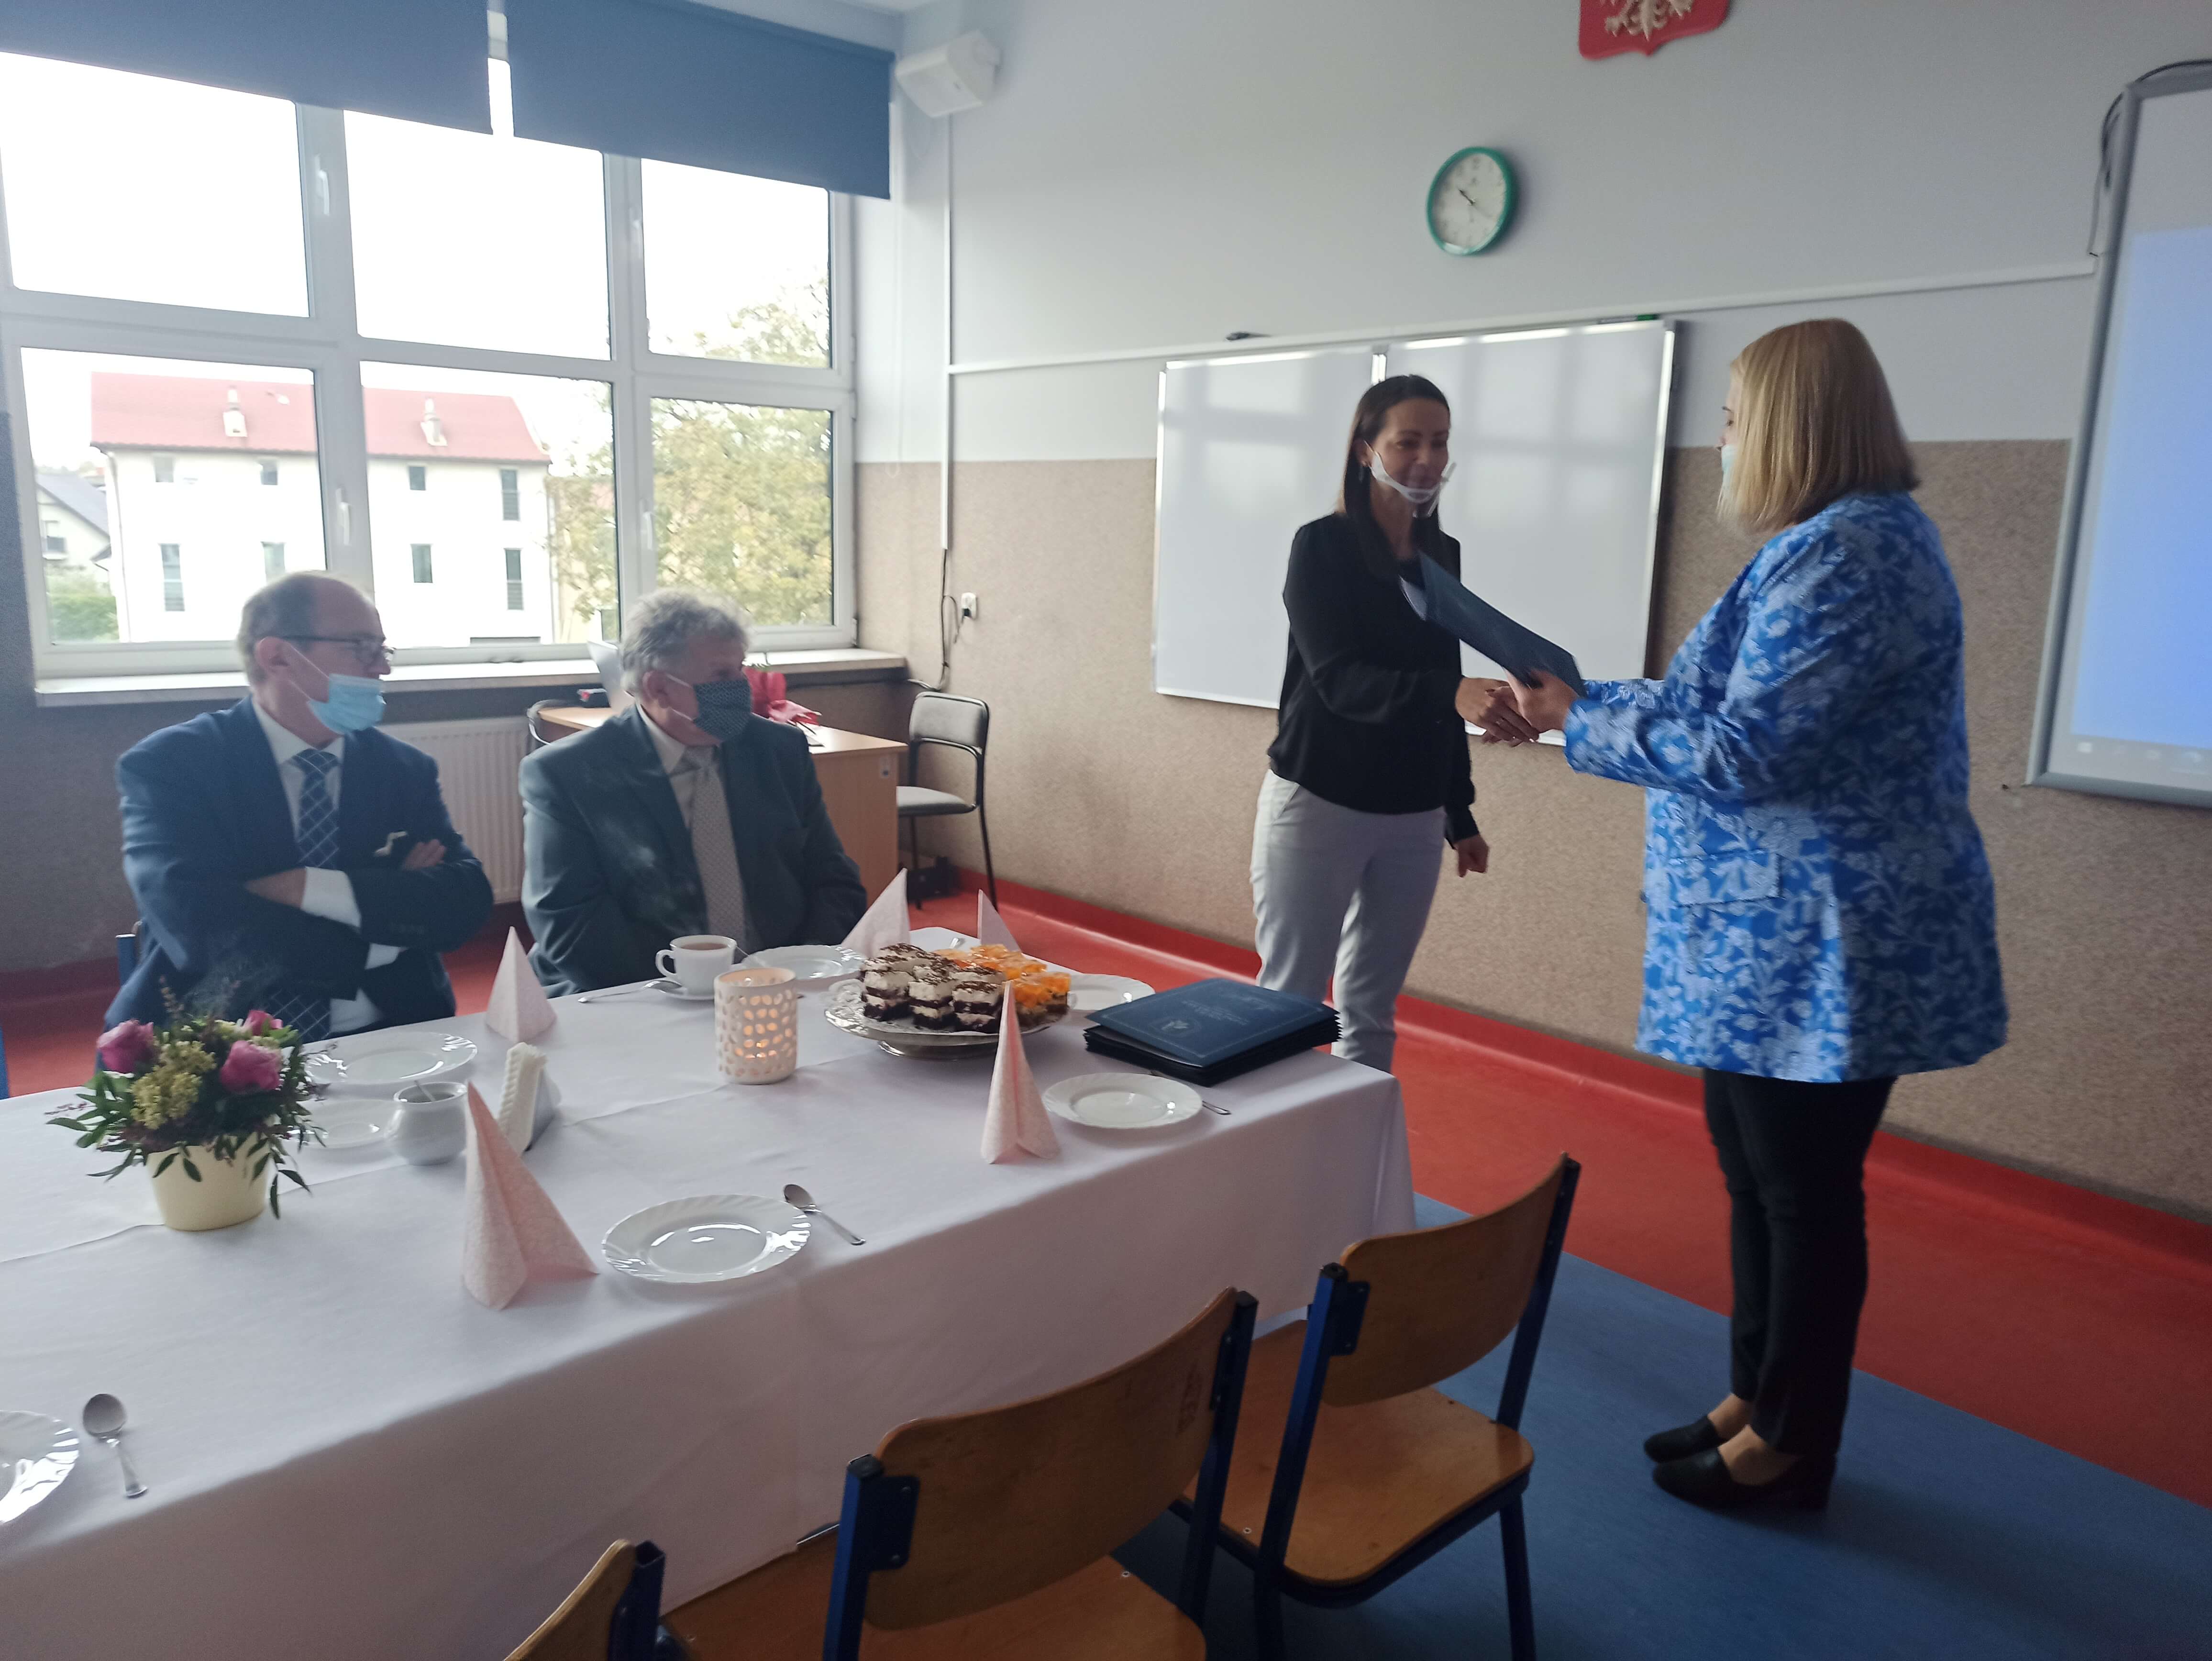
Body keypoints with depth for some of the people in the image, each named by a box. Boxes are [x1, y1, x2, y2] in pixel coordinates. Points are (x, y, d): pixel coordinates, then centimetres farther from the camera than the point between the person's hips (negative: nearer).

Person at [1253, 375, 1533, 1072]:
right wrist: (1452, 694, -37)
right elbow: (1339, 679, -20)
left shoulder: (1443, 555, 9)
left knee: (1372, 1011, 11)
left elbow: (1436, 691, 15)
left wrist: (1461, 814, 17)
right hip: (1318, 805, -5)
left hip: (1413, 818, 5)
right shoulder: (1323, 546, -8)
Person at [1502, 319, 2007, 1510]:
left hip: (1820, 951, -10)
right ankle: (1758, 1400, 33)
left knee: (1804, 1190, 4)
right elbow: (1730, 707, 17)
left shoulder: (1848, 551, -20)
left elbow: (1737, 751, -24)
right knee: (1754, 1173, 18)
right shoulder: (1832, 545, 14)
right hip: (1770, 941, 10)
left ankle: (1789, 1450, 21)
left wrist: (1579, 720, -12)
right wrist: (1580, 704, 14)